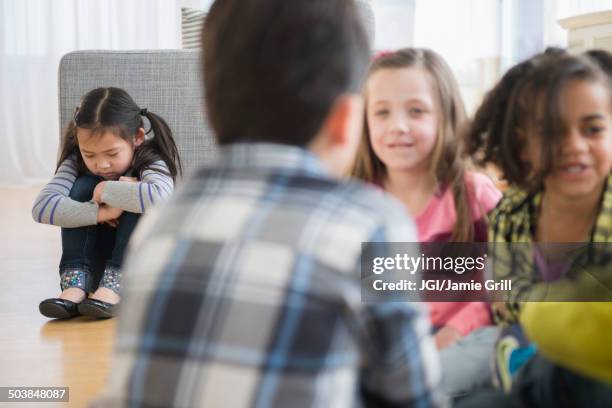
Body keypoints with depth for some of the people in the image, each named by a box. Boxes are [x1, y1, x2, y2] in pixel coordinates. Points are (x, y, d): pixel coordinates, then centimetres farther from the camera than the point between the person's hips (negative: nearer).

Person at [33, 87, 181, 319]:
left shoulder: (150, 161, -21)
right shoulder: (77, 162, -12)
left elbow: (159, 197, -47)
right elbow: (42, 207, -28)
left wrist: (107, 191, -34)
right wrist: (100, 213, -36)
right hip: (93, 263, 3)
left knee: (140, 200, -28)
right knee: (84, 186, -20)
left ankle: (113, 285, -35)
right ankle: (75, 281, -29)